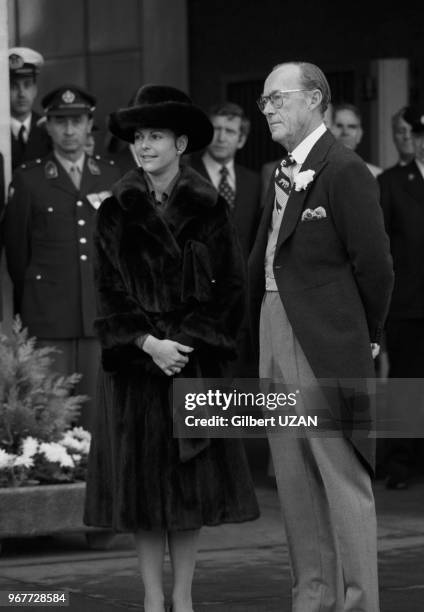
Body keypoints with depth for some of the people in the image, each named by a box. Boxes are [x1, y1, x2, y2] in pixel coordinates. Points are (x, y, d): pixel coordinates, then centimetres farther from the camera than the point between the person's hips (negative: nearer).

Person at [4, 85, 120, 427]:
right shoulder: (28, 179, 2)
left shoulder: (112, 177, 11)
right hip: (49, 319, -2)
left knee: (97, 412, 1)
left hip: (102, 316, 2)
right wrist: (29, 306, 10)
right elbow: (16, 248, 7)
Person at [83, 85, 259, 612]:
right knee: (140, 478, 0)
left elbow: (228, 289, -1)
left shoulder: (208, 210, 2)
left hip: (196, 359, 0)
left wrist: (186, 342, -12)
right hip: (134, 364, 0)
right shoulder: (117, 212, 2)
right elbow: (110, 291, -2)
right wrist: (149, 343, -14)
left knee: (191, 478, 2)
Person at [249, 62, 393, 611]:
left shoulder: (344, 170, -12)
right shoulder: (284, 174, 14)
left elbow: (373, 263, -12)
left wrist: (364, 335, -3)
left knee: (343, 477, -3)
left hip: (324, 345, -9)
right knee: (293, 478, 13)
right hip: (275, 336, 9)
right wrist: (261, 328, 6)